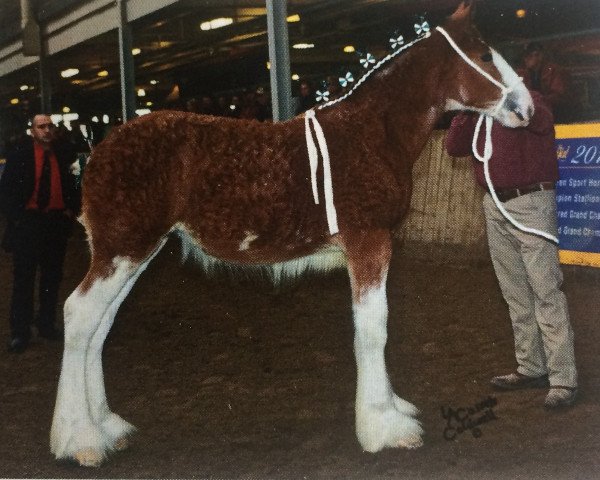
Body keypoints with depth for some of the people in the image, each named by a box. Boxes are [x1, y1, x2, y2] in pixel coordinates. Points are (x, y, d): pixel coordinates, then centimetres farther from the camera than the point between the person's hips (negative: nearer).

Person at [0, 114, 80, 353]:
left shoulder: (64, 155, 4)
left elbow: (73, 185, 15)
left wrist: (71, 209, 4)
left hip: (57, 222, 3)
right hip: (27, 223, -3)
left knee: (52, 277, 11)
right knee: (23, 279, 0)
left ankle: (47, 325, 23)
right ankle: (19, 332, 5)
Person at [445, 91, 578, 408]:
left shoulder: (528, 99, -4)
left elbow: (541, 121, -25)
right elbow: (454, 147, 6)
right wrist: (467, 110, -6)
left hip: (530, 203, -7)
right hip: (495, 206, 7)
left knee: (546, 292, -9)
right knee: (515, 294, 11)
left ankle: (563, 379, -8)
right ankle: (531, 368, 19)